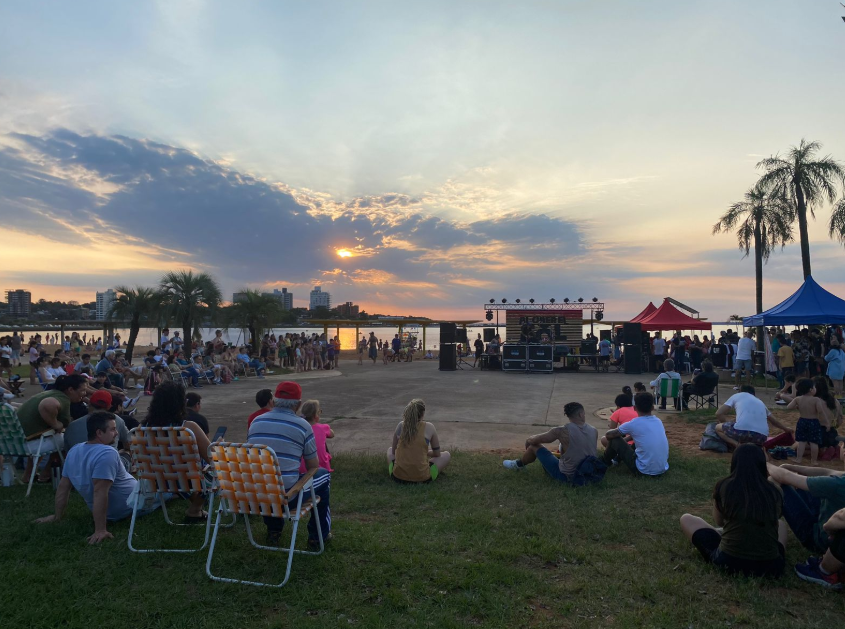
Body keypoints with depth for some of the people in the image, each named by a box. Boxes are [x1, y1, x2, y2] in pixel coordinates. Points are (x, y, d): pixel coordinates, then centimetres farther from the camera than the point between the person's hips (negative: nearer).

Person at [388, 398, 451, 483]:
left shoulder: (400, 425, 3)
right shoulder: (429, 427, -4)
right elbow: (437, 454, 7)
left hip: (398, 476, 3)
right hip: (421, 478, -3)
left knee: (389, 449, 35)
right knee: (446, 455, 22)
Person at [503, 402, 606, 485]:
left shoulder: (562, 431, -20)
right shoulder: (594, 431, -8)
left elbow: (534, 440, -9)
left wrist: (528, 441, 14)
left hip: (567, 476, -5)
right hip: (588, 474, 5)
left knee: (534, 446, 9)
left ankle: (519, 465, 36)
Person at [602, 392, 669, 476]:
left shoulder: (633, 424, -12)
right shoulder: (658, 421, 4)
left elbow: (608, 435, 2)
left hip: (644, 471, -6)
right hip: (663, 469, 6)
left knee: (615, 440, 7)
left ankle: (606, 462, 34)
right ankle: (618, 458, 47)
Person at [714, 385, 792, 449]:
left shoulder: (737, 395, 20)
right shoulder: (760, 402, 33)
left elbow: (718, 414, 13)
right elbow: (774, 421, 46)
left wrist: (724, 425, 33)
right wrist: (786, 429, 65)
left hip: (742, 430, -5)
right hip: (762, 436, 5)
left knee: (718, 427, 22)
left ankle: (738, 444, -5)